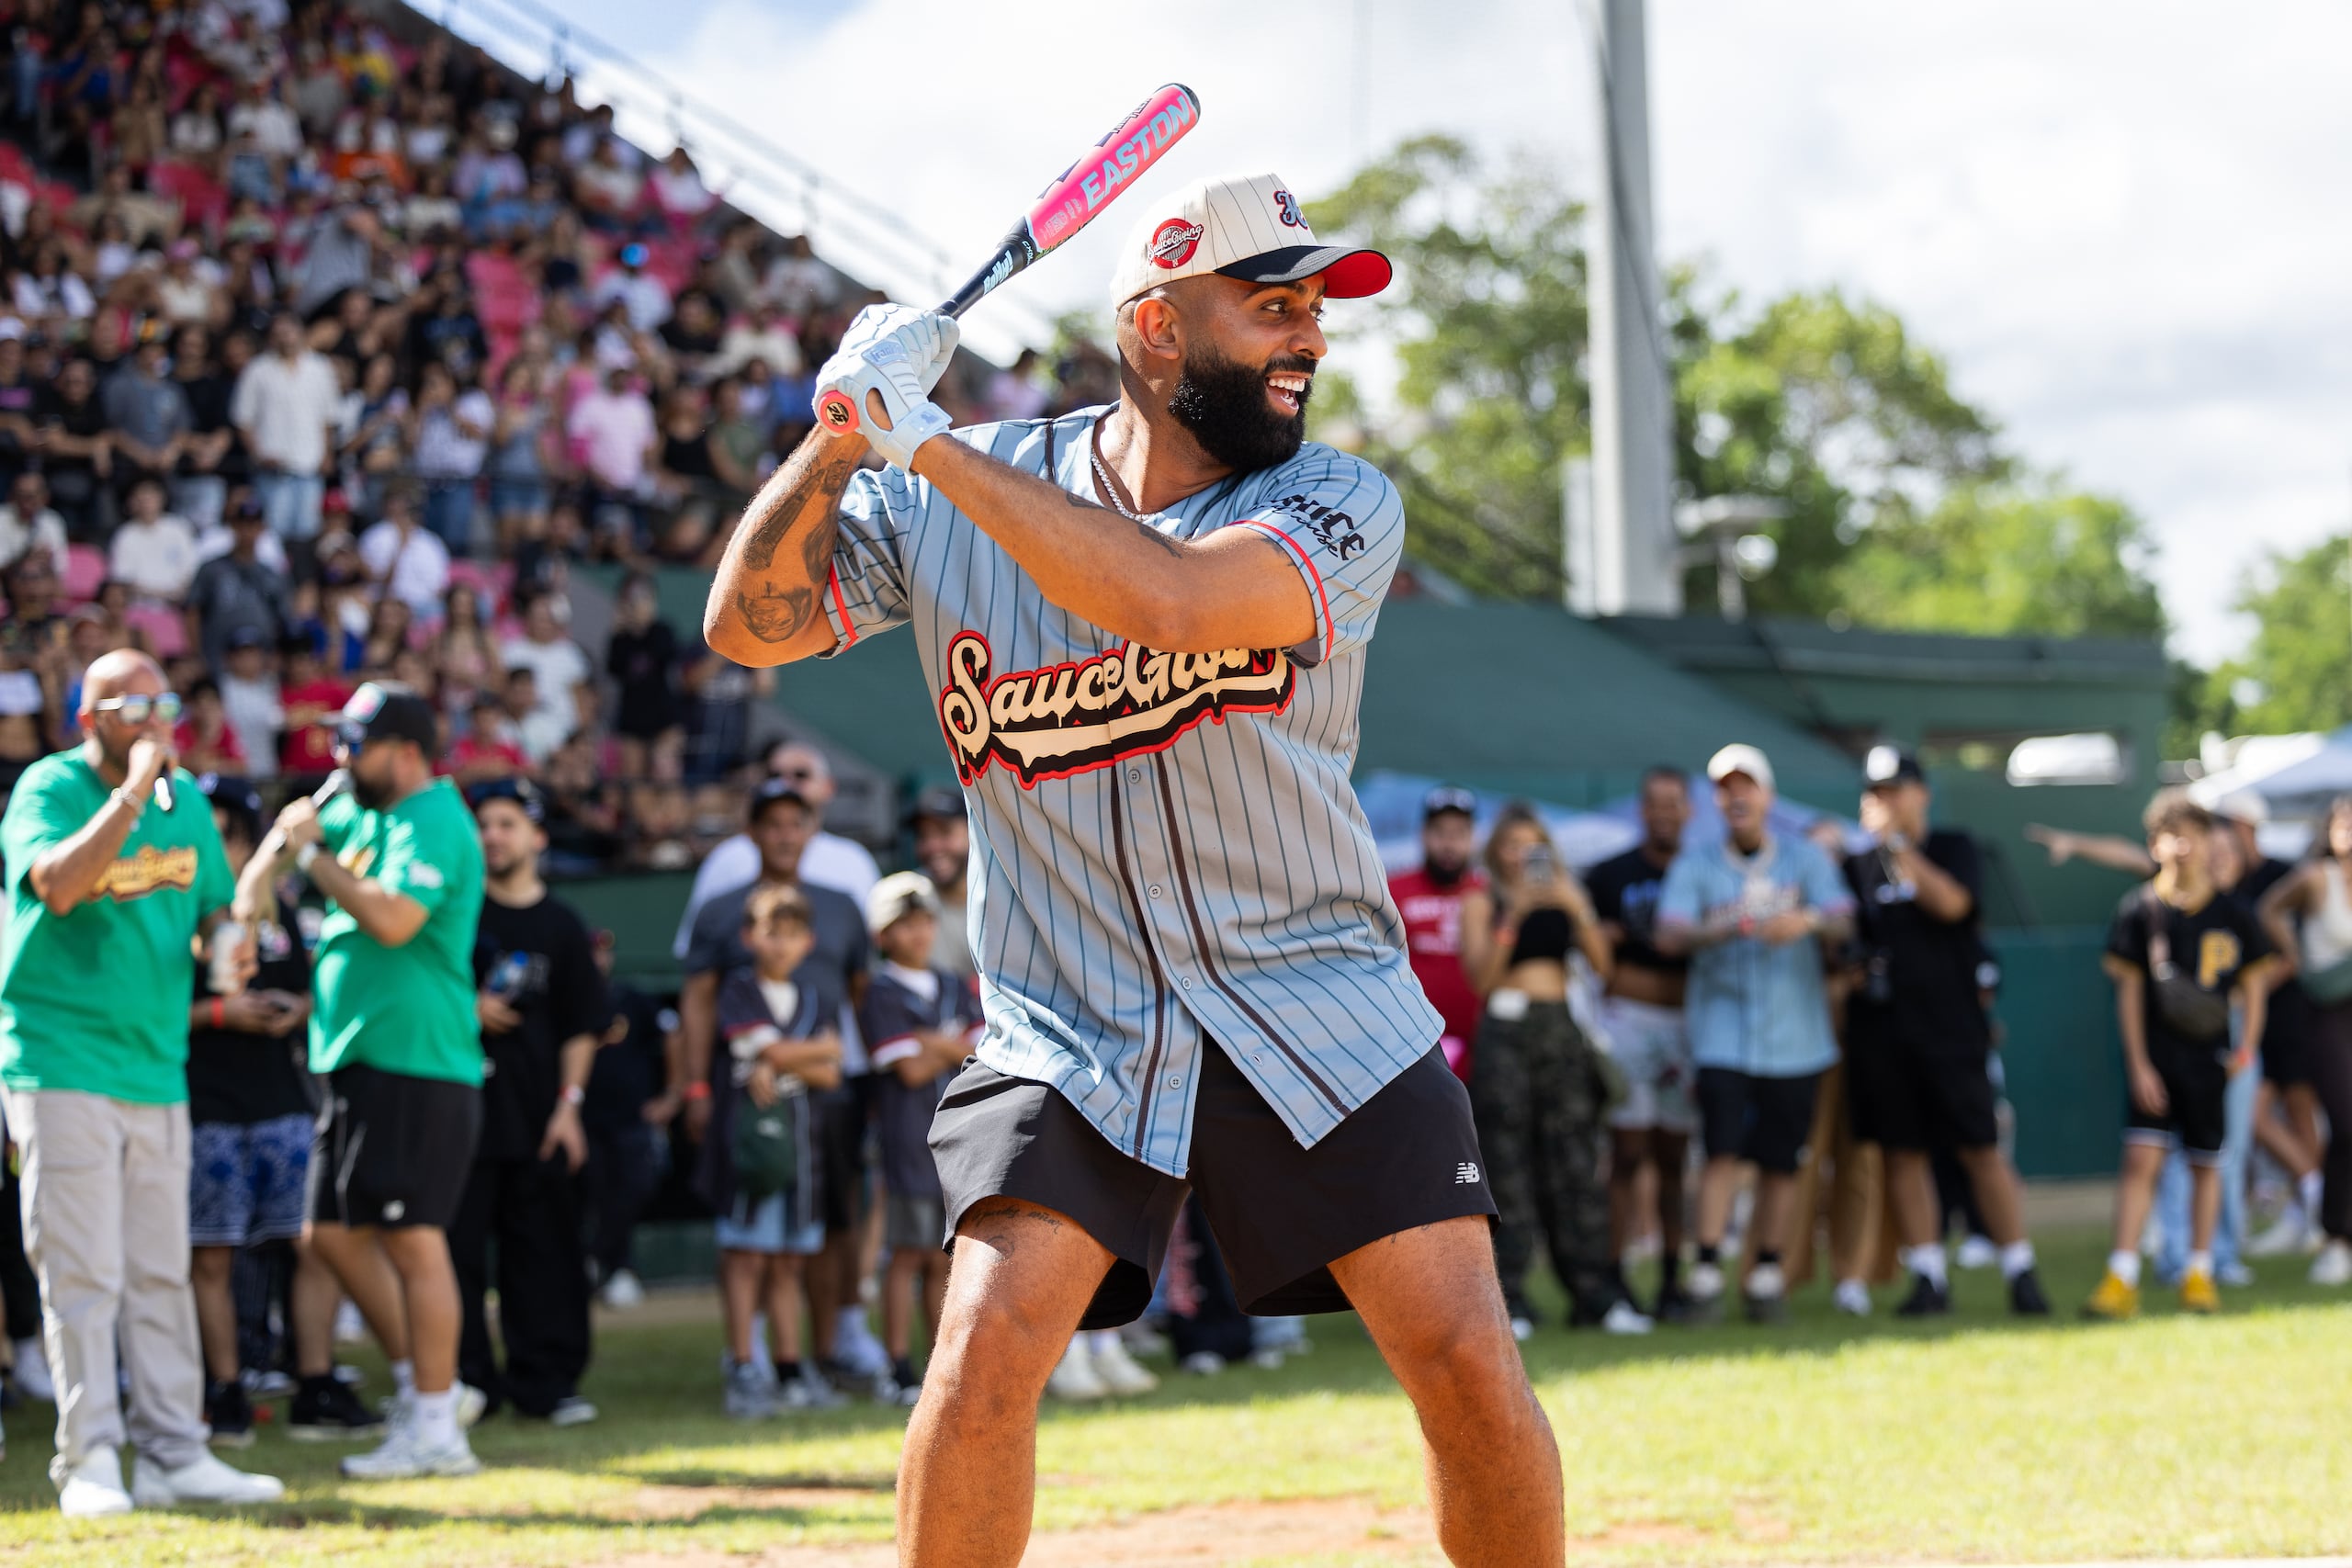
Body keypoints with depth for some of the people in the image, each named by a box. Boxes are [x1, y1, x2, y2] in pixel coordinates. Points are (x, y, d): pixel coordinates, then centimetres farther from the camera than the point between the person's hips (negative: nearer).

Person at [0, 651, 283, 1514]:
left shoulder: (185, 797, 12)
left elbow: (214, 904, 21)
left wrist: (228, 938, -2)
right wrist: (131, 792, -25)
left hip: (157, 1067, 6)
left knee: (161, 1275, 9)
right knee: (83, 1273, -7)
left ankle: (173, 1457, 14)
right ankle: (90, 1461, -3)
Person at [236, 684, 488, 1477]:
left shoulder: (433, 822, -13)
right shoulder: (362, 810, 15)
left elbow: (393, 918, -27)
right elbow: (298, 824, 30)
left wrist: (312, 854, -17)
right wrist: (262, 869, 7)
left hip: (418, 1065, -10)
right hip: (359, 1061, 10)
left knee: (412, 1239, -8)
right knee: (336, 1233, 13)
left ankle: (435, 1428, -4)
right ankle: (425, 1387, 21)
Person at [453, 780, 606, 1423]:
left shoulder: (561, 925, 9)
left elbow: (582, 1029, 8)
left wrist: (569, 1104, -1)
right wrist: (466, 1008, -9)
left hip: (536, 1111, 1)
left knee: (544, 1247, 2)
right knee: (458, 1243, -2)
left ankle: (546, 1378, 9)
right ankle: (468, 1377, 6)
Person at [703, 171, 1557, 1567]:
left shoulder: (1340, 506, -8)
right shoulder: (957, 497, 0)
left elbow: (1174, 596, -27)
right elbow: (750, 622, 1)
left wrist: (930, 443, -24)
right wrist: (842, 436, -15)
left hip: (1319, 999, 0)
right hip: (1071, 1024, 0)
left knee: (1472, 1368, -8)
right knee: (988, 1349, -18)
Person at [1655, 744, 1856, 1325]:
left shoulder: (1804, 857, 6)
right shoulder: (1695, 863, 5)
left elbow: (1843, 921, -7)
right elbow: (1669, 935, -8)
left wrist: (1808, 921, -30)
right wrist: (1716, 930, -28)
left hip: (1793, 1035, 1)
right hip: (1721, 1031, -1)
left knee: (1781, 1161, 3)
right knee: (1723, 1149, -14)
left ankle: (1767, 1276, 14)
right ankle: (1706, 1272, -12)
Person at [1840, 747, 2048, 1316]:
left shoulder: (1953, 848, 5)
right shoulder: (1858, 864, 14)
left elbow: (1952, 902, -14)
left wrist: (1897, 845, -14)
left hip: (1949, 1025, -3)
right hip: (1879, 1029, 3)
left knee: (1981, 1150, -5)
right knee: (1901, 1154, 2)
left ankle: (2021, 1272, 0)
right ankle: (1929, 1277, 8)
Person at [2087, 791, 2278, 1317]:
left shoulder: (2234, 916, 2)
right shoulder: (2140, 909, -2)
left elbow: (2253, 984, 10)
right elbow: (2129, 991, -1)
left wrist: (2248, 1043, -5)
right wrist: (2138, 1064, -7)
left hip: (2210, 1056, 2)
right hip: (2154, 1053, -2)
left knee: (2205, 1164, 8)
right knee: (2141, 1155, -12)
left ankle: (2199, 1273, 21)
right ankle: (2121, 1279, -13)